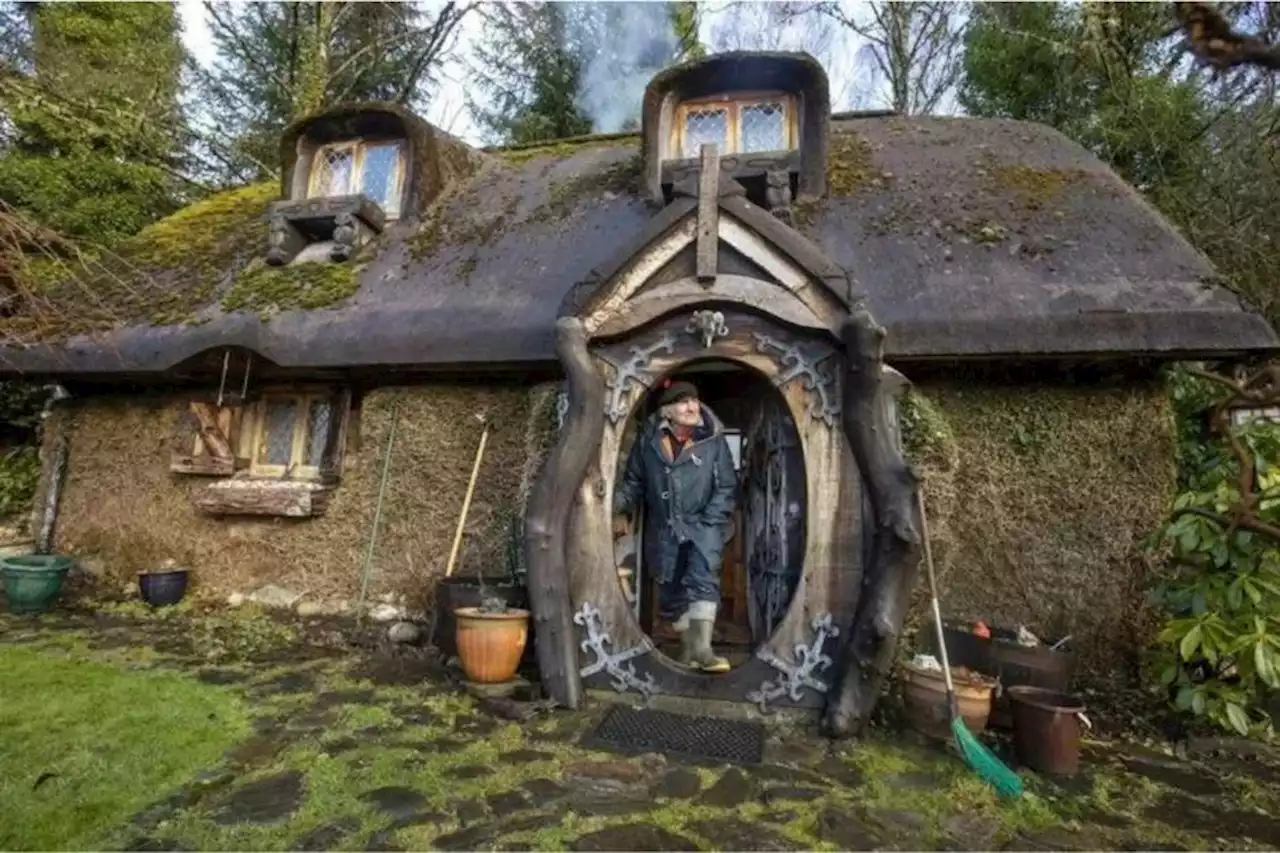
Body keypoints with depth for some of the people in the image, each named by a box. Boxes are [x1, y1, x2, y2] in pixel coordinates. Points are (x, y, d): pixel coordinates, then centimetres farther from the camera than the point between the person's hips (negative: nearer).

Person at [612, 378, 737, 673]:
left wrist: (710, 521, -10)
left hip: (703, 524, -2)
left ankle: (702, 648, -19)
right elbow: (633, 479, 7)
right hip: (664, 528, 2)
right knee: (671, 592, 9)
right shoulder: (648, 438, -2)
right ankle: (687, 648, 28)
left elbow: (726, 486, -2)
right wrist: (620, 512, 0)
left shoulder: (713, 440, -5)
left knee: (703, 579, -22)